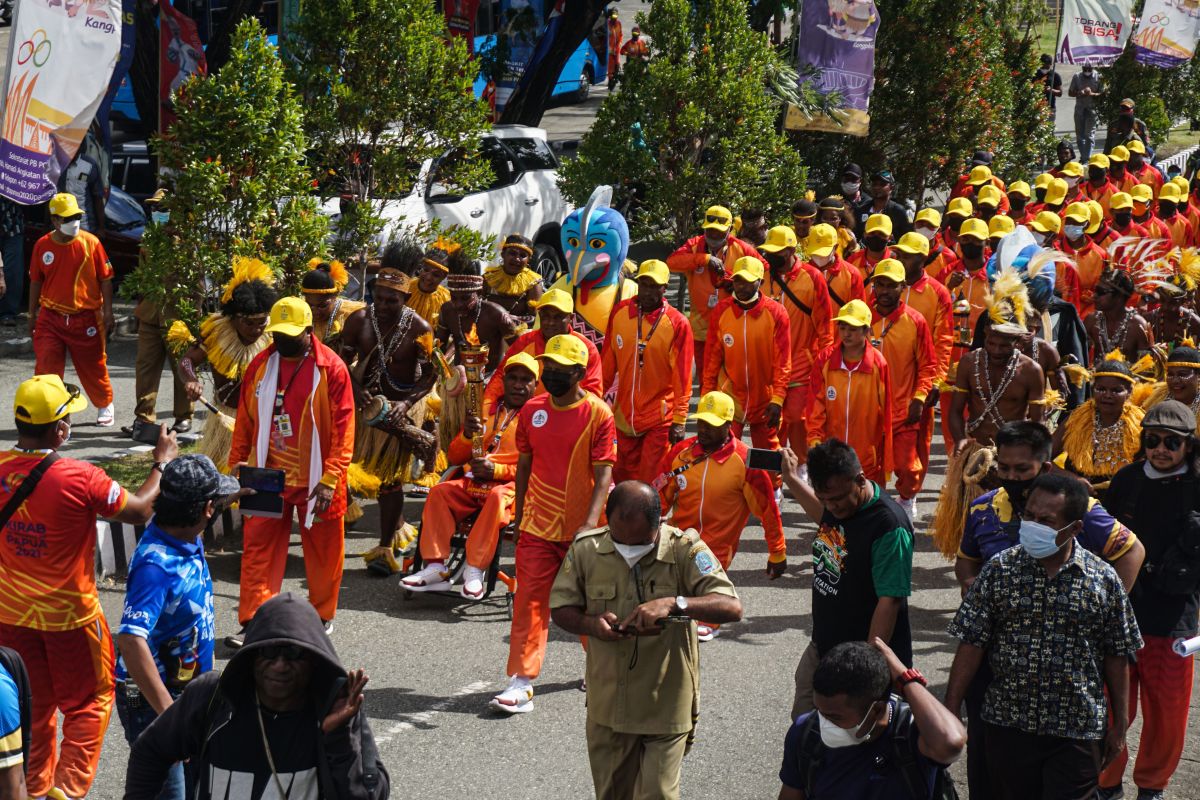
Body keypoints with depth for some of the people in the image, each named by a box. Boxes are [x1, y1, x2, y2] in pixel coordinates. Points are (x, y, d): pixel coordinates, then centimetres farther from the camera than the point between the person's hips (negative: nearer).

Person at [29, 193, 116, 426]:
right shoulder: (43, 245, -1)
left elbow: (105, 279, -2)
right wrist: (32, 315, 12)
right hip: (50, 318, 1)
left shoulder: (90, 242, -7)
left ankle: (105, 406, 34)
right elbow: (36, 281, 9)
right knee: (46, 367, -5)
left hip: (86, 318, -1)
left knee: (93, 365, 12)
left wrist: (108, 313, -6)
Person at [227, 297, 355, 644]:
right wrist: (237, 465, 7)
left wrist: (330, 479, -17)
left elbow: (343, 428, -12)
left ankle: (322, 615, 27)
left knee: (322, 550, 10)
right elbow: (245, 420, 11)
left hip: (315, 481, -3)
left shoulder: (331, 368, -11)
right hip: (268, 476, 3)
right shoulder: (260, 365, 2)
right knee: (257, 550, -1)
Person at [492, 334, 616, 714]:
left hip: (580, 529, -2)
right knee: (529, 601, -5)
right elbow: (524, 466, 11)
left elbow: (603, 474, -14)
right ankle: (522, 682, -5)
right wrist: (518, 519, 13)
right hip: (537, 525, 3)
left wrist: (591, 523, -25)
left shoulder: (598, 414, -10)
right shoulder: (532, 410, 2)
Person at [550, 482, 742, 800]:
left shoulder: (685, 550, -14)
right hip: (608, 705, 3)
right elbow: (560, 609, 5)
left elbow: (732, 607, -23)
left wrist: (673, 603, -37)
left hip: (666, 706, -3)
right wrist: (593, 625, -17)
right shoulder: (586, 549, -6)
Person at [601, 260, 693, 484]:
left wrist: (679, 420, -10)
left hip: (659, 418, -4)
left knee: (651, 483, -3)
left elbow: (682, 377, -9)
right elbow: (608, 361, 10)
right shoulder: (620, 312, 0)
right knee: (623, 478, 13)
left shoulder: (677, 324, -12)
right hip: (624, 414, 4)